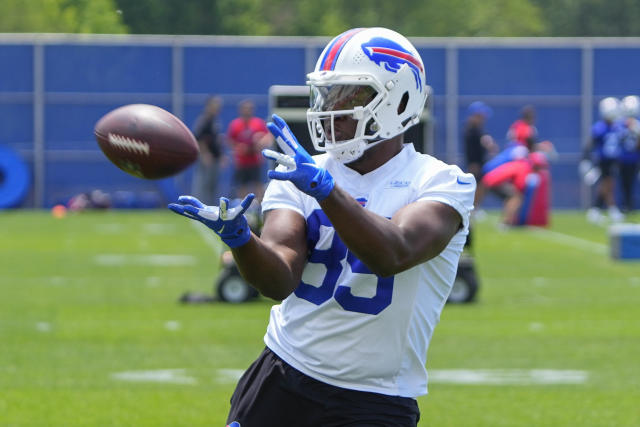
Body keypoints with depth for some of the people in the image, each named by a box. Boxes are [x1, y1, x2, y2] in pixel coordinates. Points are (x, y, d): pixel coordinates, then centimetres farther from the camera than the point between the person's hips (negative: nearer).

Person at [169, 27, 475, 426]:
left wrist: (324, 188, -37)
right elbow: (280, 280, -11)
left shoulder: (440, 183, -6)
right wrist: (238, 236, -31)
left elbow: (393, 255, -26)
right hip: (284, 378, 3)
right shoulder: (299, 176, 5)